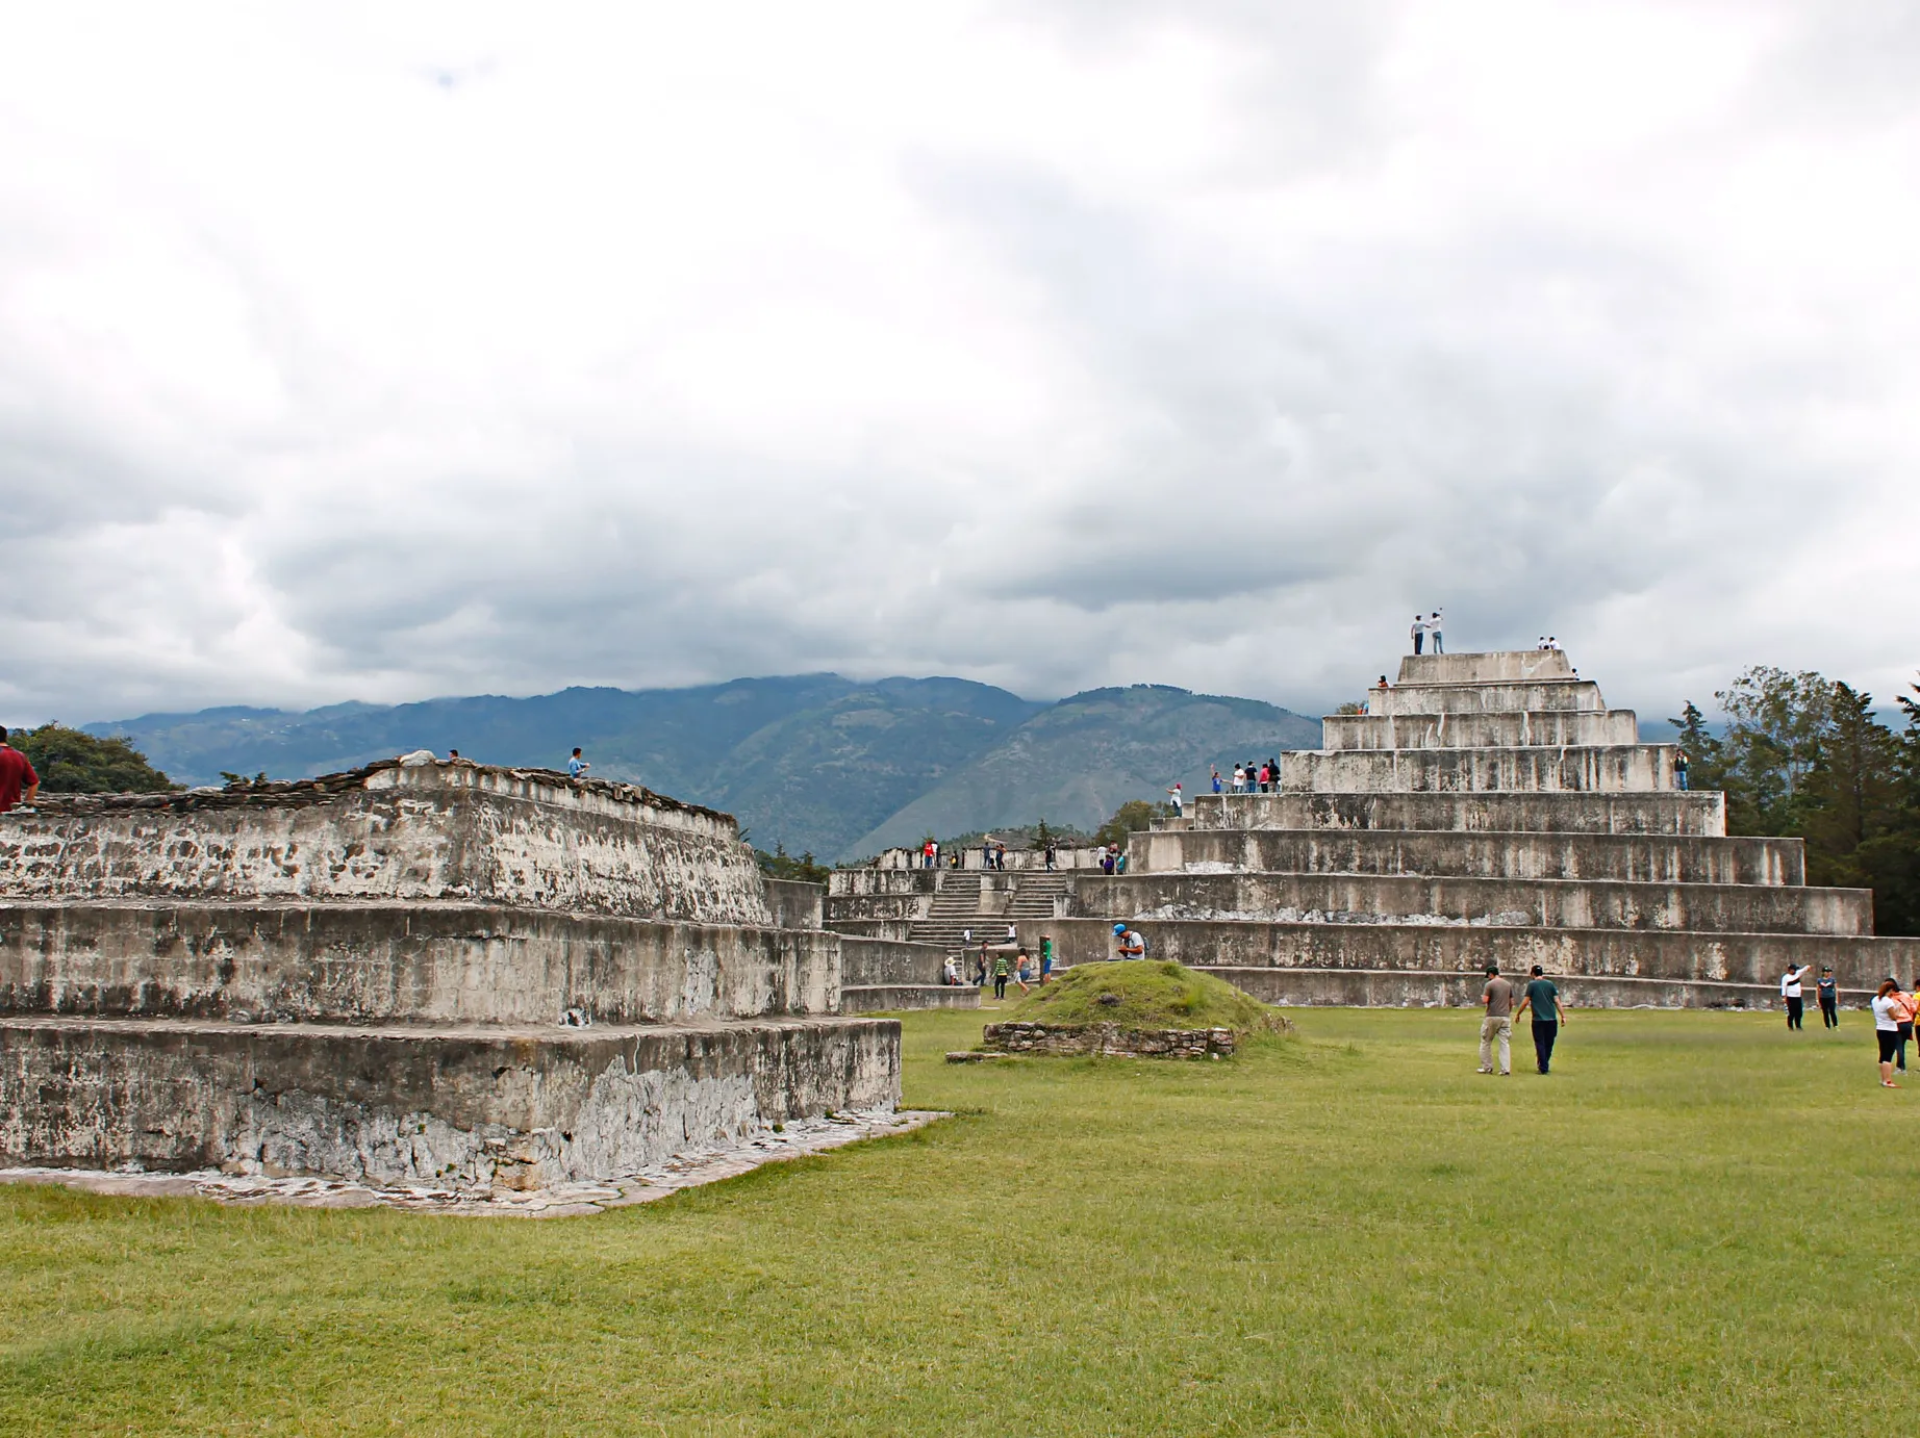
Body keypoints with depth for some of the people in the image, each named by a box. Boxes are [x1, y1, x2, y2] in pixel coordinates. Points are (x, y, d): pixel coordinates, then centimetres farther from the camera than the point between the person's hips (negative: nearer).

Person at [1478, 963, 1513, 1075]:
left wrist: (1482, 997, 9)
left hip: (1492, 1017, -5)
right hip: (1505, 1017, 5)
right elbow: (1511, 1002, 13)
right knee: (1505, 1043, 4)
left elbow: (1484, 1001, -13)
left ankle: (1487, 1067, 11)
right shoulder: (1508, 985, 10)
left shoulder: (1490, 984, -7)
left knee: (1486, 1042, 9)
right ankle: (1506, 1069, -3)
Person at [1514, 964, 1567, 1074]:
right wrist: (1563, 1016, 4)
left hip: (1538, 1019, -3)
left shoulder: (1532, 984, -2)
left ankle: (1543, 1068, -1)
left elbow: (1525, 1002, -5)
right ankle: (1545, 1065, 23)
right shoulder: (1550, 983, 6)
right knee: (1549, 1043, 14)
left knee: (1540, 1044, 3)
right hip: (1552, 1019, 3)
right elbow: (1557, 1001, 3)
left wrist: (1517, 1014, 7)